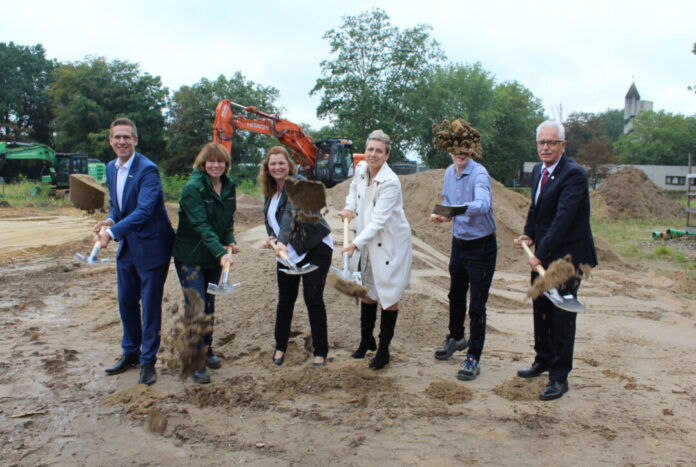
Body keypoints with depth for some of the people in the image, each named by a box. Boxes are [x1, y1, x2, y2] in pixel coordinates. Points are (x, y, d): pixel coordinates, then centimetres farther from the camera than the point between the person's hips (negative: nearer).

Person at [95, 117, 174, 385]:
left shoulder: (148, 170, -19)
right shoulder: (111, 168, 7)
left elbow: (144, 211, -27)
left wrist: (112, 232, -28)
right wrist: (110, 220, -6)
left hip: (151, 247, -8)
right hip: (126, 248, 8)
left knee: (150, 306, 3)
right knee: (126, 303, 18)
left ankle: (148, 361, 18)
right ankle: (131, 353, 36)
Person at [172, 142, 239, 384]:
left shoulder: (229, 186, 2)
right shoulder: (193, 188, -19)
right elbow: (201, 226, -27)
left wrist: (230, 241, -5)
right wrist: (220, 253, -36)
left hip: (216, 255, 6)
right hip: (190, 255, -6)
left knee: (209, 303, 16)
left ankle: (207, 348, 32)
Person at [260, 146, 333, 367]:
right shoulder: (270, 190, 9)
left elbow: (291, 212, -31)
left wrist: (282, 241, -43)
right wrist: (272, 237, 1)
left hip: (315, 248, -7)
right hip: (287, 252, 7)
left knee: (314, 298, -6)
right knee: (285, 299, 10)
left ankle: (320, 352, 6)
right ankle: (280, 347, 26)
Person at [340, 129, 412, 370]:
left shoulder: (390, 182, -24)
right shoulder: (361, 169, -3)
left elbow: (378, 221, -29)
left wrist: (356, 244, -35)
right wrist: (350, 207, 6)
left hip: (390, 244, -7)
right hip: (367, 242, 7)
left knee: (389, 295, 3)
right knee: (367, 291, 17)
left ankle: (383, 350, 17)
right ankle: (366, 341, 35)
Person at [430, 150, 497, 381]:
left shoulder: (479, 174, -20)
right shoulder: (450, 172, 2)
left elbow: (483, 203, -39)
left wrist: (460, 209, -57)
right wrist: (441, 214, -3)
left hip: (481, 247, -7)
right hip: (459, 243, 7)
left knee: (477, 304, -2)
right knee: (456, 295, 22)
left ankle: (473, 358, 10)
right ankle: (456, 338, 45)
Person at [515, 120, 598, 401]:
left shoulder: (574, 173, -18)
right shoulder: (538, 171, 9)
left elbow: (563, 217, -25)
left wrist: (542, 254, -27)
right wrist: (529, 234, 5)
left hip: (566, 256, -8)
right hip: (542, 254, 8)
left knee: (562, 315, -1)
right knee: (541, 309, 18)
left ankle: (559, 377, 11)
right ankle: (543, 360, 37)